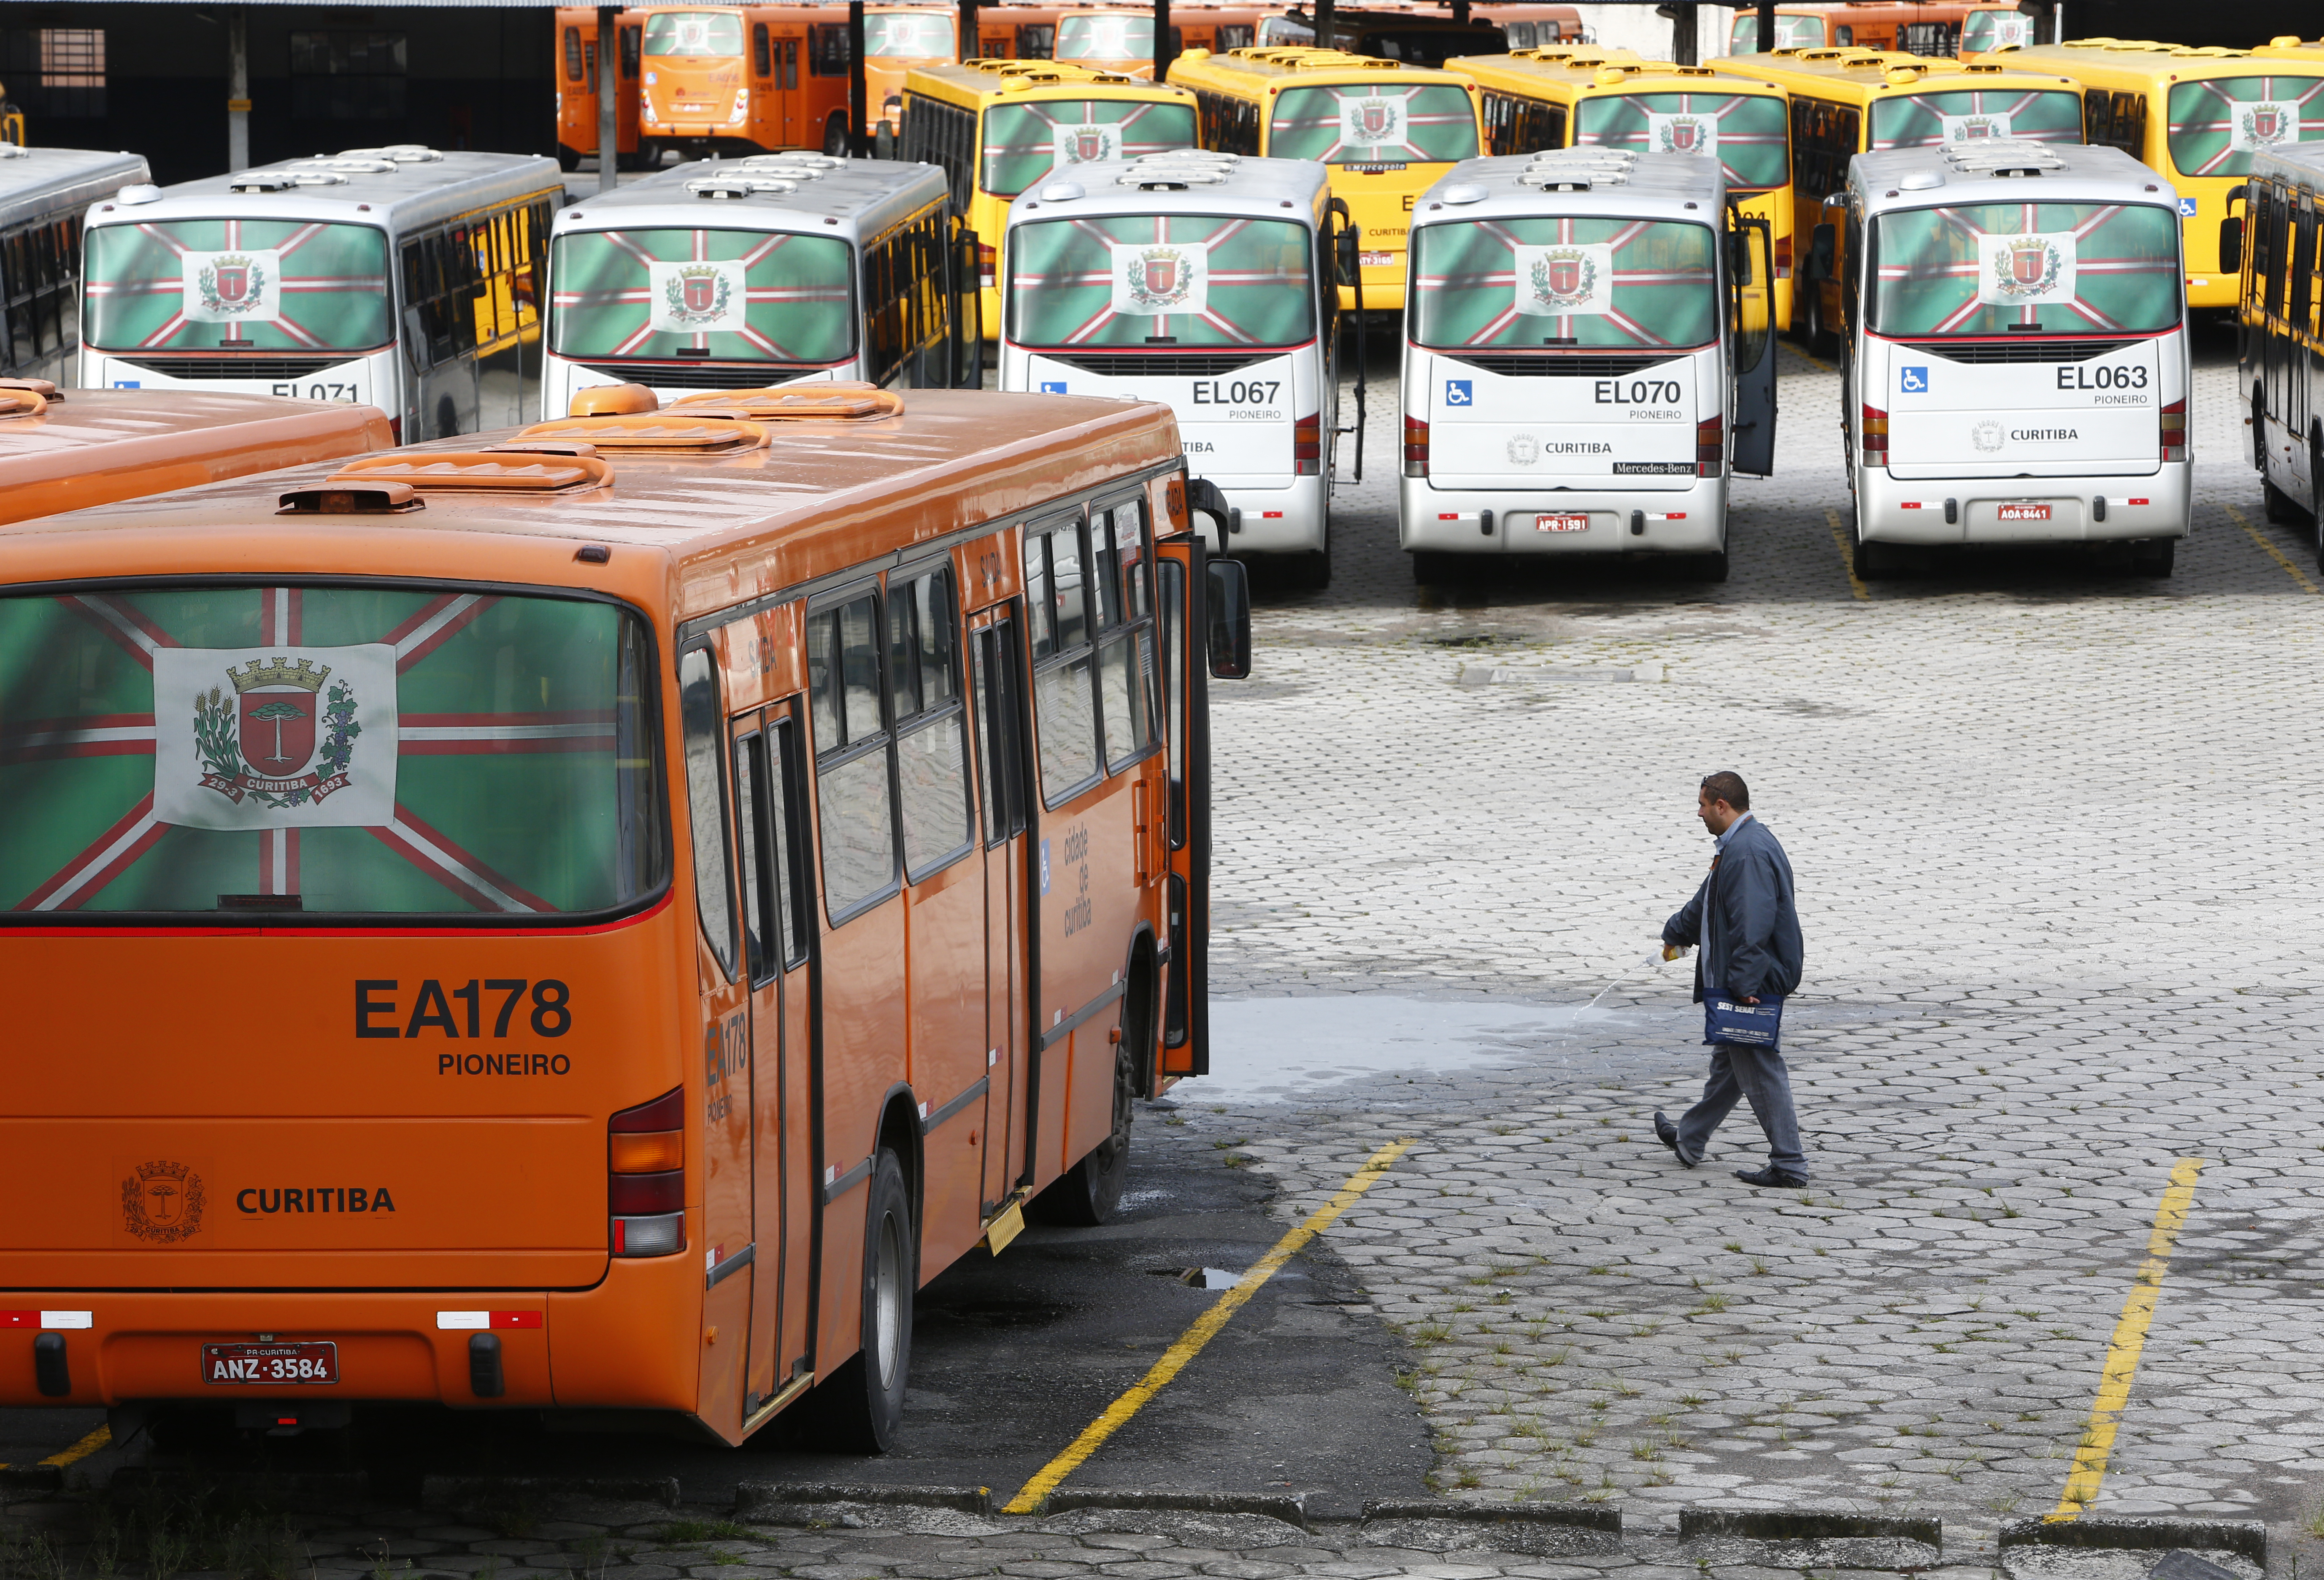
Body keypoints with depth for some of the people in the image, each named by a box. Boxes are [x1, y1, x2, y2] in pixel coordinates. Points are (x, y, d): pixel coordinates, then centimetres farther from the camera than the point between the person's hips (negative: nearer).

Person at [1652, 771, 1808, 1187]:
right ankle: (1689, 1141, 37)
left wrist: (1743, 985, -29)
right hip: (1739, 981, 11)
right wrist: (1677, 934, 46)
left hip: (1753, 983, -11)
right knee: (1728, 1062, 23)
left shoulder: (1747, 852, -22)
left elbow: (1753, 926, -29)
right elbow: (1708, 902, 32)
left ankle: (1789, 1166, -2)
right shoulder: (1736, 846, 14)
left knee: (1759, 1070, -6)